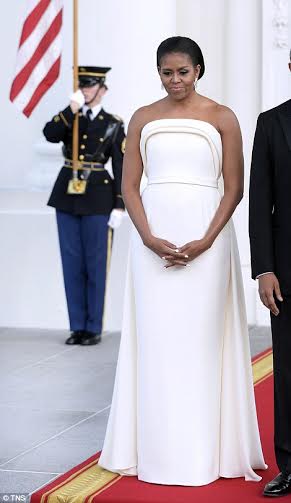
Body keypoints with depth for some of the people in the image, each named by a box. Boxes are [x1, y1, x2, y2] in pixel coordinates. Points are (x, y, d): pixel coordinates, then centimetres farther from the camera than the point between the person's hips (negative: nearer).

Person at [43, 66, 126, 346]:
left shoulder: (113, 125, 1)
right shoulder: (68, 118, 9)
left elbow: (121, 169, -2)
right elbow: (49, 134, -12)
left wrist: (119, 207, -7)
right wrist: (72, 111, -20)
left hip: (97, 200, -3)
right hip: (67, 197, 3)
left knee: (95, 264, 1)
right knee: (72, 263, 6)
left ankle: (94, 328, 9)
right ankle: (78, 326, 13)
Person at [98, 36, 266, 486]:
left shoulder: (221, 118, 3)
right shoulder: (143, 119, 9)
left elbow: (235, 188, 0)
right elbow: (129, 186, 6)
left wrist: (205, 242, -12)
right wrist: (150, 238, -9)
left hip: (206, 238, -2)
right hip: (152, 239, 2)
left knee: (201, 341, 0)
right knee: (156, 341, 2)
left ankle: (204, 451, 9)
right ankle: (157, 451, 10)